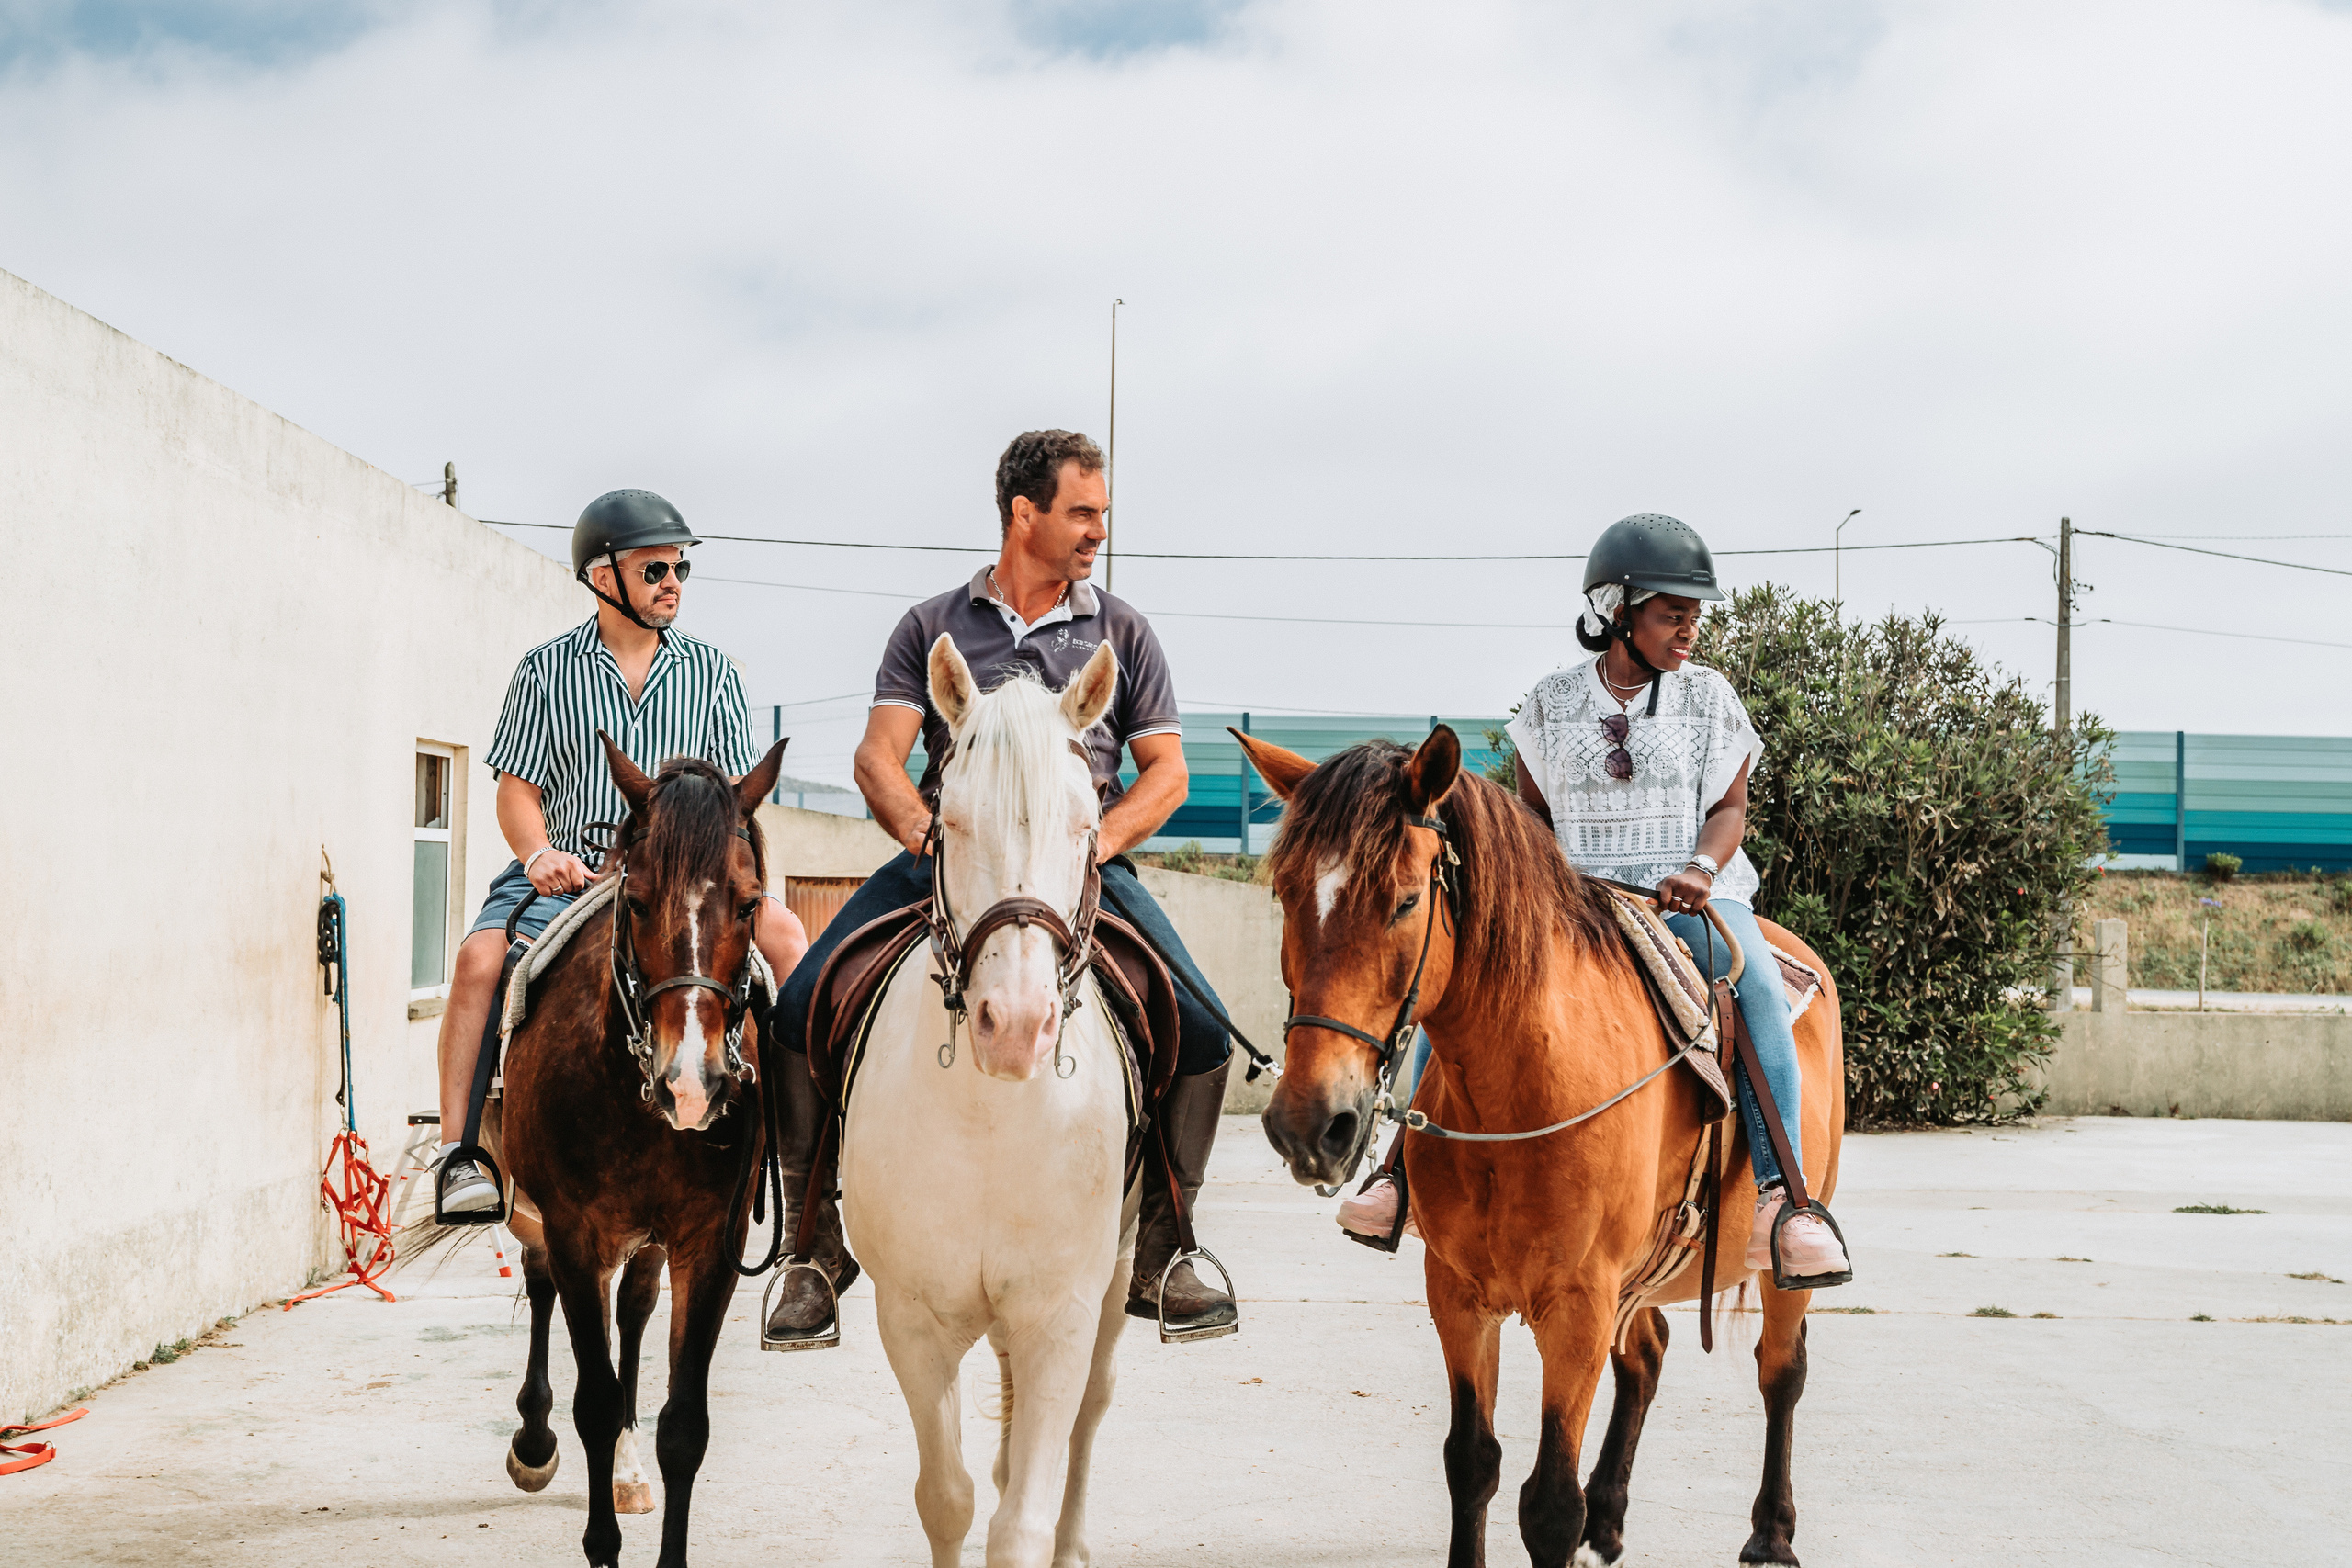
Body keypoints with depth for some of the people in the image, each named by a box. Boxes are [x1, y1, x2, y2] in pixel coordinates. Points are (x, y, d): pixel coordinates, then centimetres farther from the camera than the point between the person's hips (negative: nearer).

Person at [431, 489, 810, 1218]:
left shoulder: (711, 671, 8)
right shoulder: (545, 670, 4)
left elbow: (733, 791, 8)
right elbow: (517, 788, 3)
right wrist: (540, 854, -17)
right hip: (568, 876, -1)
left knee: (780, 926, -24)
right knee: (480, 956, -27)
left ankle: (815, 1116, -17)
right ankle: (458, 1150, -22)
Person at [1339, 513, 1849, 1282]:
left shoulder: (1709, 696, 6)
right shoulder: (1553, 702, 9)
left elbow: (1729, 807, 2)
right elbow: (1534, 812, 16)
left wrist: (1702, 870, -19)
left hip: (1689, 893, -2)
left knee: (1756, 989, -33)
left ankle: (1779, 1202, -35)